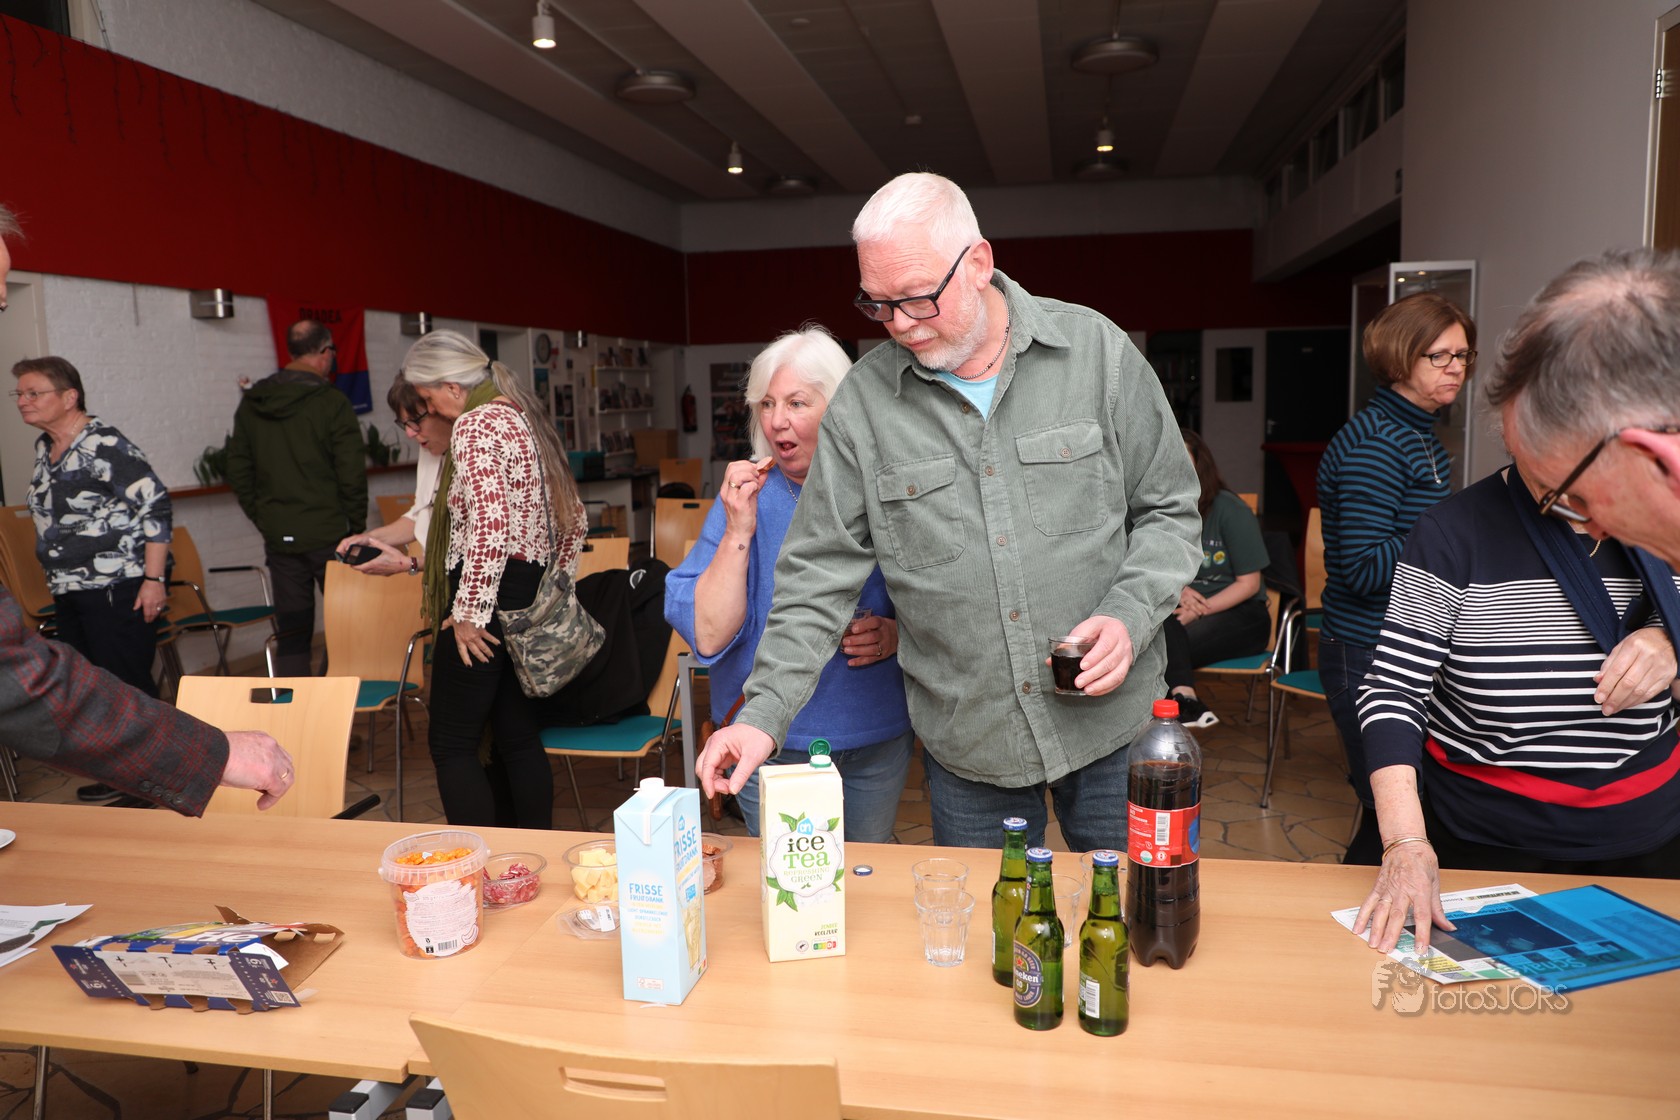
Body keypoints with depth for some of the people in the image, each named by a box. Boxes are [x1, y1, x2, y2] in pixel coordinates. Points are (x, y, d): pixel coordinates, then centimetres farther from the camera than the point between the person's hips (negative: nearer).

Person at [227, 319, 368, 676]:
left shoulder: (251, 405, 8)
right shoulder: (332, 403, -10)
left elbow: (238, 472, 11)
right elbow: (352, 474, -11)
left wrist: (264, 520, 15)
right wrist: (356, 527, 0)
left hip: (278, 539, 5)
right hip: (328, 534, -5)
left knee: (292, 631, 9)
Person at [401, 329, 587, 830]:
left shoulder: (475, 425, -12)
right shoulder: (526, 418, 16)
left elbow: (490, 525, -24)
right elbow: (573, 519, 19)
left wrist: (469, 613, -18)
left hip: (491, 601, -9)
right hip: (532, 597, 9)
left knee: (452, 745, 0)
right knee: (519, 737, 13)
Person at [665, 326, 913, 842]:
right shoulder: (748, 494, -8)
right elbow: (707, 637, -16)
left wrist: (896, 634, -15)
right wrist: (738, 532, -24)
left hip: (877, 737, 2)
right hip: (771, 743, -1)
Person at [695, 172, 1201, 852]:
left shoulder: (1097, 351, -5)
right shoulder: (863, 401, -5)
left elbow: (1168, 509, 3)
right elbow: (819, 576, -3)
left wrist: (1130, 617, -14)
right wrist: (765, 713, -12)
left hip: (1110, 719, 0)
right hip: (964, 746, 0)